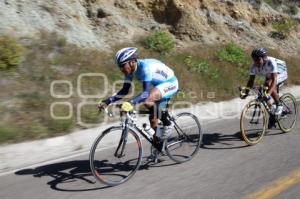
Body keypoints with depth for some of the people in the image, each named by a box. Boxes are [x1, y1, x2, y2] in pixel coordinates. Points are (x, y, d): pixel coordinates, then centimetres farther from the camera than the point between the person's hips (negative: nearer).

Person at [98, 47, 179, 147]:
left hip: (170, 83, -9)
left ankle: (167, 124, -10)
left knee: (147, 101, -32)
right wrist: (107, 101, -19)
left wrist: (130, 103, -56)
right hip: (159, 85, 9)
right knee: (153, 117, 7)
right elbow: (124, 91, -7)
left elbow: (146, 92, -43)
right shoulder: (130, 69, -10)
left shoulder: (145, 67, -34)